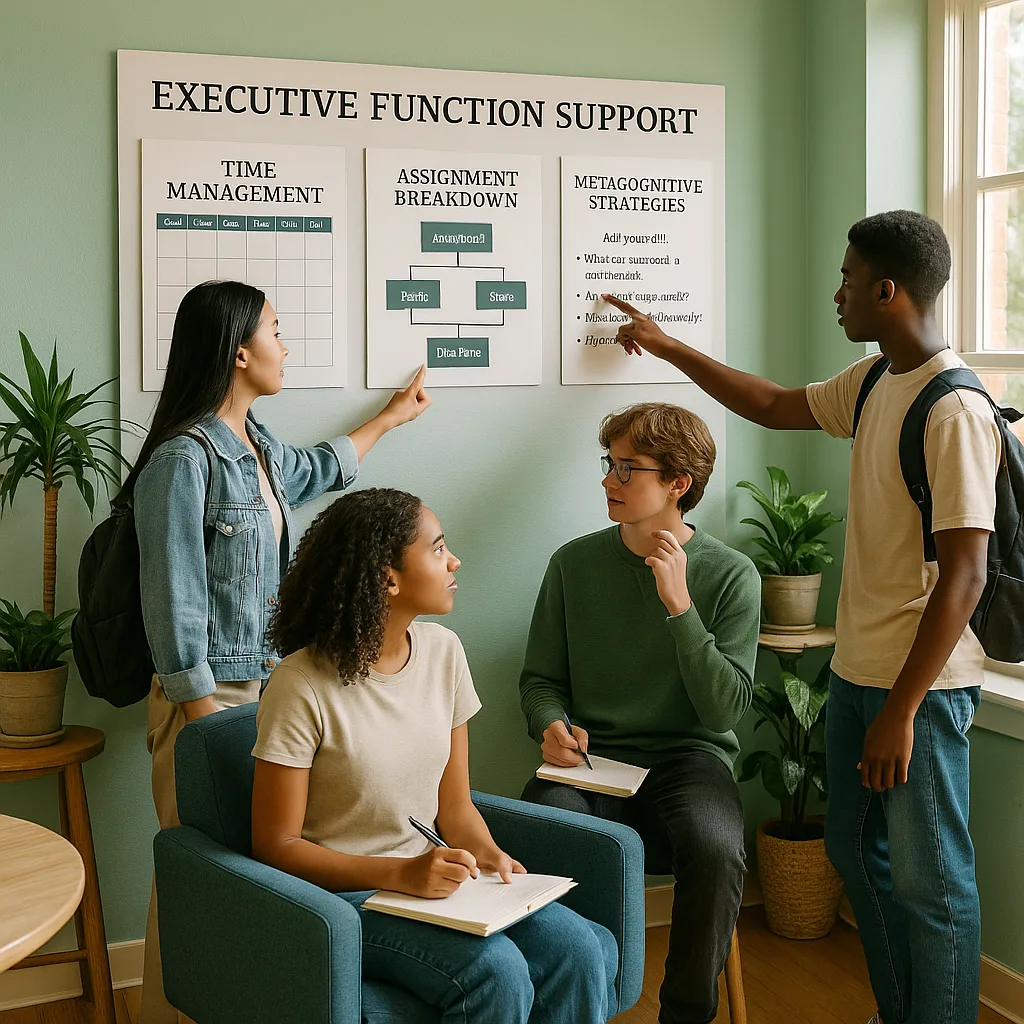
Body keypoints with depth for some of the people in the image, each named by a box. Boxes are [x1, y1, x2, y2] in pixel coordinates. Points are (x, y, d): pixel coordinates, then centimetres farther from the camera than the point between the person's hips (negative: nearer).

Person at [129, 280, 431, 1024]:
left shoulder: (258, 448, 10)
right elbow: (173, 603, -17)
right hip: (208, 698, -8)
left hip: (265, 687, 8)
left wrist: (390, 417, 48)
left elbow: (317, 471, 35)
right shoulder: (183, 459, -16)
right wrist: (205, 722, -17)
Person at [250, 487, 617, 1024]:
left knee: (583, 951, -20)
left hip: (432, 877, 6)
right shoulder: (302, 687, -16)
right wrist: (401, 873, -22)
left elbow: (454, 804, 10)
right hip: (344, 892, -5)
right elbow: (275, 844, -12)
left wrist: (488, 854, -12)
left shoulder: (443, 651, 3)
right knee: (497, 971, -30)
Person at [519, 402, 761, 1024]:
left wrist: (679, 605, -16)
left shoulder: (730, 575, 0)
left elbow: (725, 710, -8)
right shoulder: (574, 564, 7)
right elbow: (541, 678, 15)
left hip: (689, 756, -1)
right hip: (591, 757, 2)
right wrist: (552, 726, -8)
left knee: (715, 850, -34)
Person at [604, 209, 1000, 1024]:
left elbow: (964, 576, -23)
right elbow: (775, 407, 25)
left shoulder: (956, 412, -20)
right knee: (858, 852, 19)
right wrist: (665, 346, 28)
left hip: (922, 685, -9)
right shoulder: (873, 384, 7)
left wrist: (900, 712, -22)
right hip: (858, 670, 9)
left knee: (928, 879, 1)